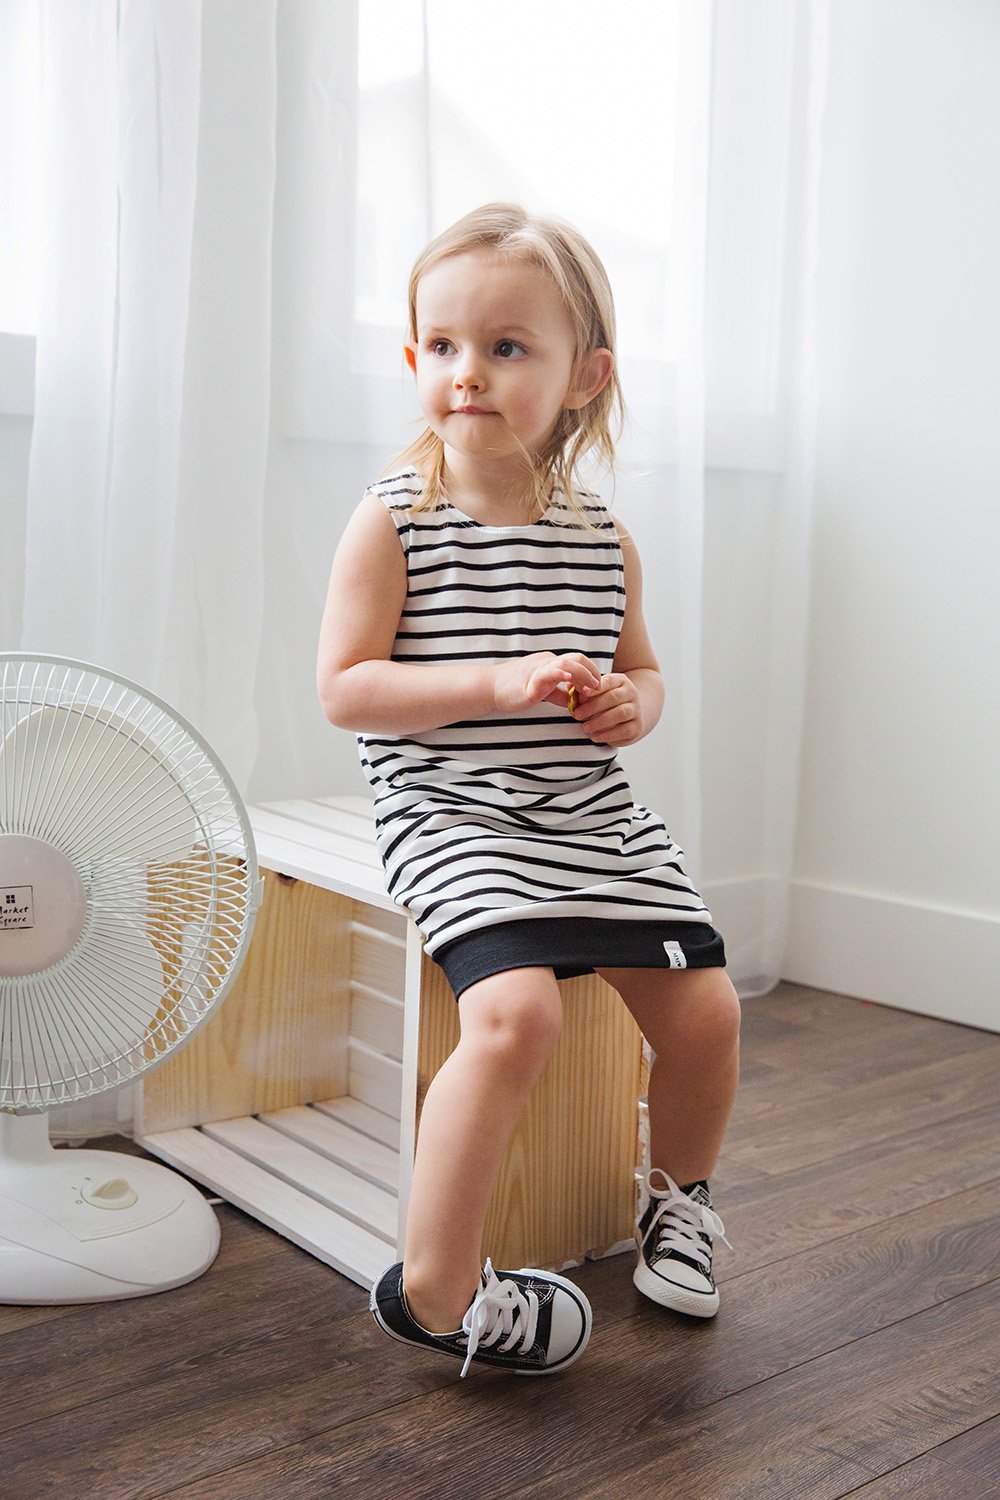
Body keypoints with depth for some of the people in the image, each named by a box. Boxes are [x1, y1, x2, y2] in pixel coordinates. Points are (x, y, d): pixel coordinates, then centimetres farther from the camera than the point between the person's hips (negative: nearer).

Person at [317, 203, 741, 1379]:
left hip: (593, 817, 6)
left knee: (705, 1009, 1)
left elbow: (639, 667, 20)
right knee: (516, 1010, -27)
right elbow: (343, 688, -10)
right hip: (450, 817, -5)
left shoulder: (602, 540, 8)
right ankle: (435, 1290, -9)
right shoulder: (393, 519, -6)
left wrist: (631, 702, -5)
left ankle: (678, 1196, 33)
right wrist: (498, 684, -21)